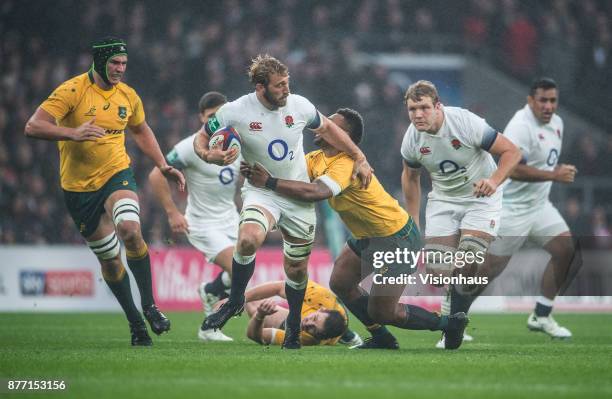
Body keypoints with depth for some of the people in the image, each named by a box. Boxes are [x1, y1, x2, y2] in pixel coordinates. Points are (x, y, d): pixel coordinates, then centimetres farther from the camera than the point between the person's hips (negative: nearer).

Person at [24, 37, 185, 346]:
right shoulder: (73, 91, -14)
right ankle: (135, 322, 21)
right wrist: (73, 133, -36)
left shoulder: (128, 96, 2)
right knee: (109, 258, 4)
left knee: (130, 231, -28)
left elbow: (141, 131, 23)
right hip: (79, 187, -2)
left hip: (116, 175, 2)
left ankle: (149, 306, -13)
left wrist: (163, 166, 13)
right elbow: (33, 126, -22)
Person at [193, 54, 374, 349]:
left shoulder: (299, 106, -7)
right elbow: (201, 139, -1)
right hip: (261, 192, -3)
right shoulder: (235, 112, -14)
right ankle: (235, 300, -10)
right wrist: (210, 156, -24)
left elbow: (327, 128, 12)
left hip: (299, 197, 3)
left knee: (297, 268, 7)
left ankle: (294, 325, 33)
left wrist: (359, 158, 11)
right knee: (248, 239, -33)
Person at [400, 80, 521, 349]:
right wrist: (412, 223, 11)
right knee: (436, 268, -8)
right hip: (443, 201, 4)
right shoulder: (412, 139, -10)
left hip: (480, 198, -4)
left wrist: (494, 181, -36)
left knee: (467, 263, -22)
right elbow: (410, 176, 11)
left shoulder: (466, 123, -26)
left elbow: (512, 151, -19)